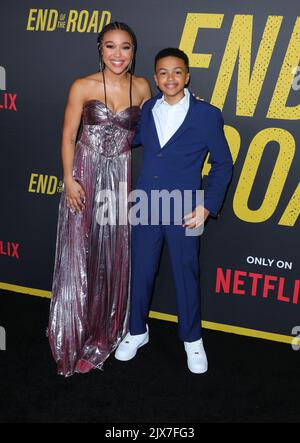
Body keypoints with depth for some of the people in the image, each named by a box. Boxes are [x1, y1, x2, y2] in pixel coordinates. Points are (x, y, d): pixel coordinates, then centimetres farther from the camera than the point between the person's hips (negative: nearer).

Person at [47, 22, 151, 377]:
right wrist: (69, 179, -11)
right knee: (78, 253, 3)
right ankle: (75, 336, 21)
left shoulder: (142, 87, 3)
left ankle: (106, 329, 30)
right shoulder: (82, 87, -4)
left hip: (121, 175, 3)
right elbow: (68, 137, -3)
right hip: (85, 174, -2)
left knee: (115, 255, 9)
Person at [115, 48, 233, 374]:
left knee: (186, 276, 9)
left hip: (184, 212, -3)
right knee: (141, 273, 13)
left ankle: (192, 340, 31)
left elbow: (223, 164, -2)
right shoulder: (147, 109, 4)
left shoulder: (207, 115, -7)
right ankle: (137, 332, 35)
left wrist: (208, 206, -10)